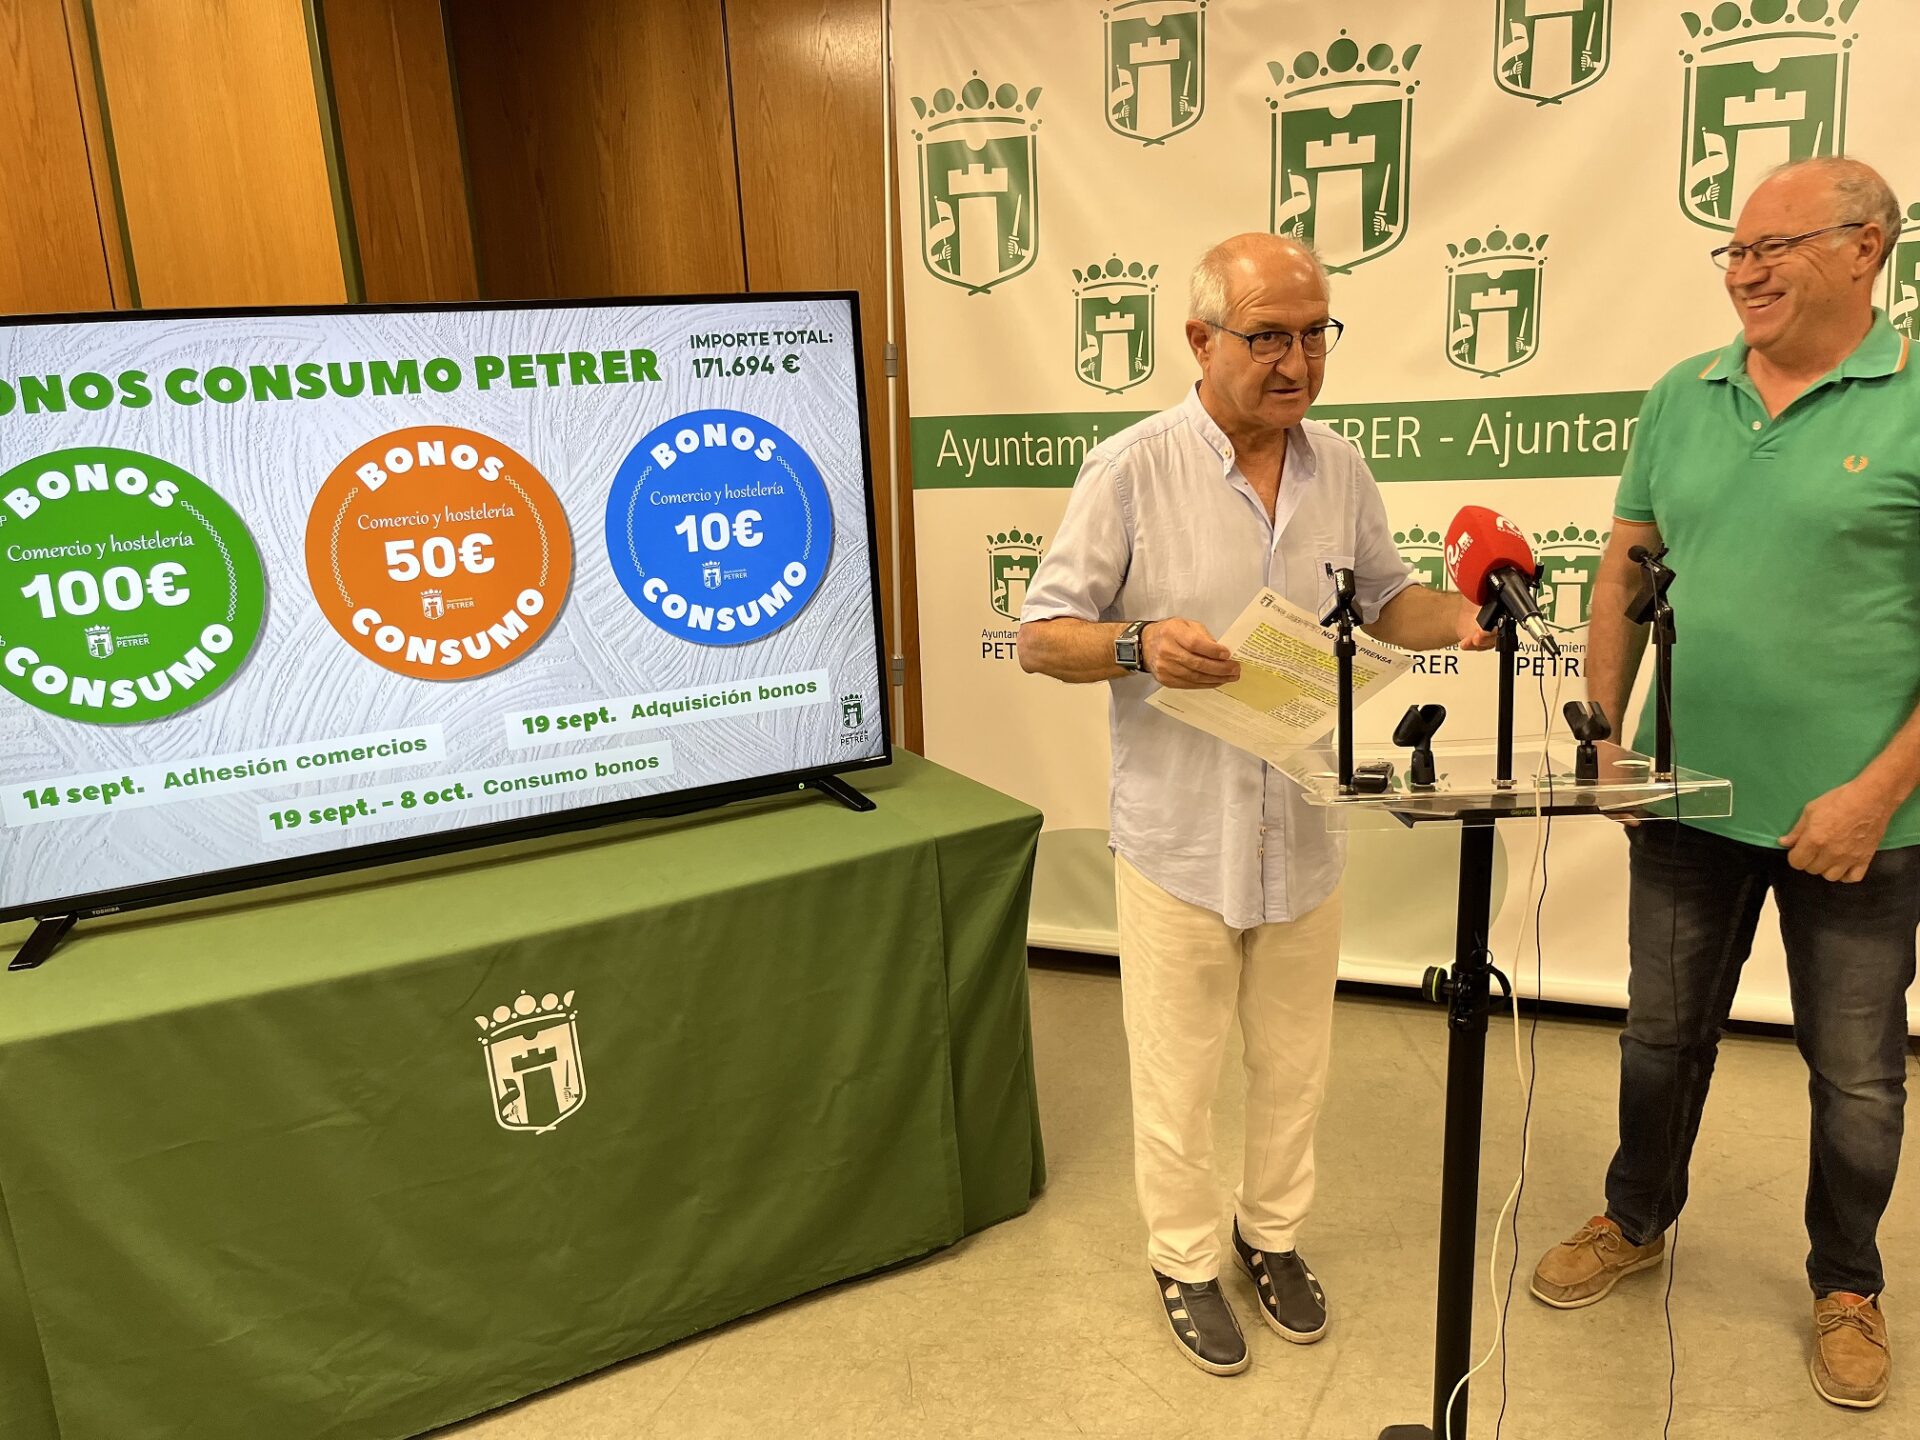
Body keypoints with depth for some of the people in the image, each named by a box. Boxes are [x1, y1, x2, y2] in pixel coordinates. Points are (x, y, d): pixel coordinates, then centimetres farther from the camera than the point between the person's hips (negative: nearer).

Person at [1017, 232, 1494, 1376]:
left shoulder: (1340, 467, 3)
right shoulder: (1132, 470, -12)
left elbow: (1385, 597, 16)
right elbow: (1043, 638, -10)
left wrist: (1461, 622, -5)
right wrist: (1141, 646, -30)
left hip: (1304, 833, 5)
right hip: (1180, 839, -4)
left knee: (1295, 1062, 20)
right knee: (1178, 1074, 11)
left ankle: (1274, 1234, 44)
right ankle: (1185, 1259, 35)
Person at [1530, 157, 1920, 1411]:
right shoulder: (1685, 396, 4)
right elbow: (1627, 568, 9)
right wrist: (1602, 733, 4)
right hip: (1689, 795, 4)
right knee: (1664, 1032, 19)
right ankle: (1638, 1222, 41)